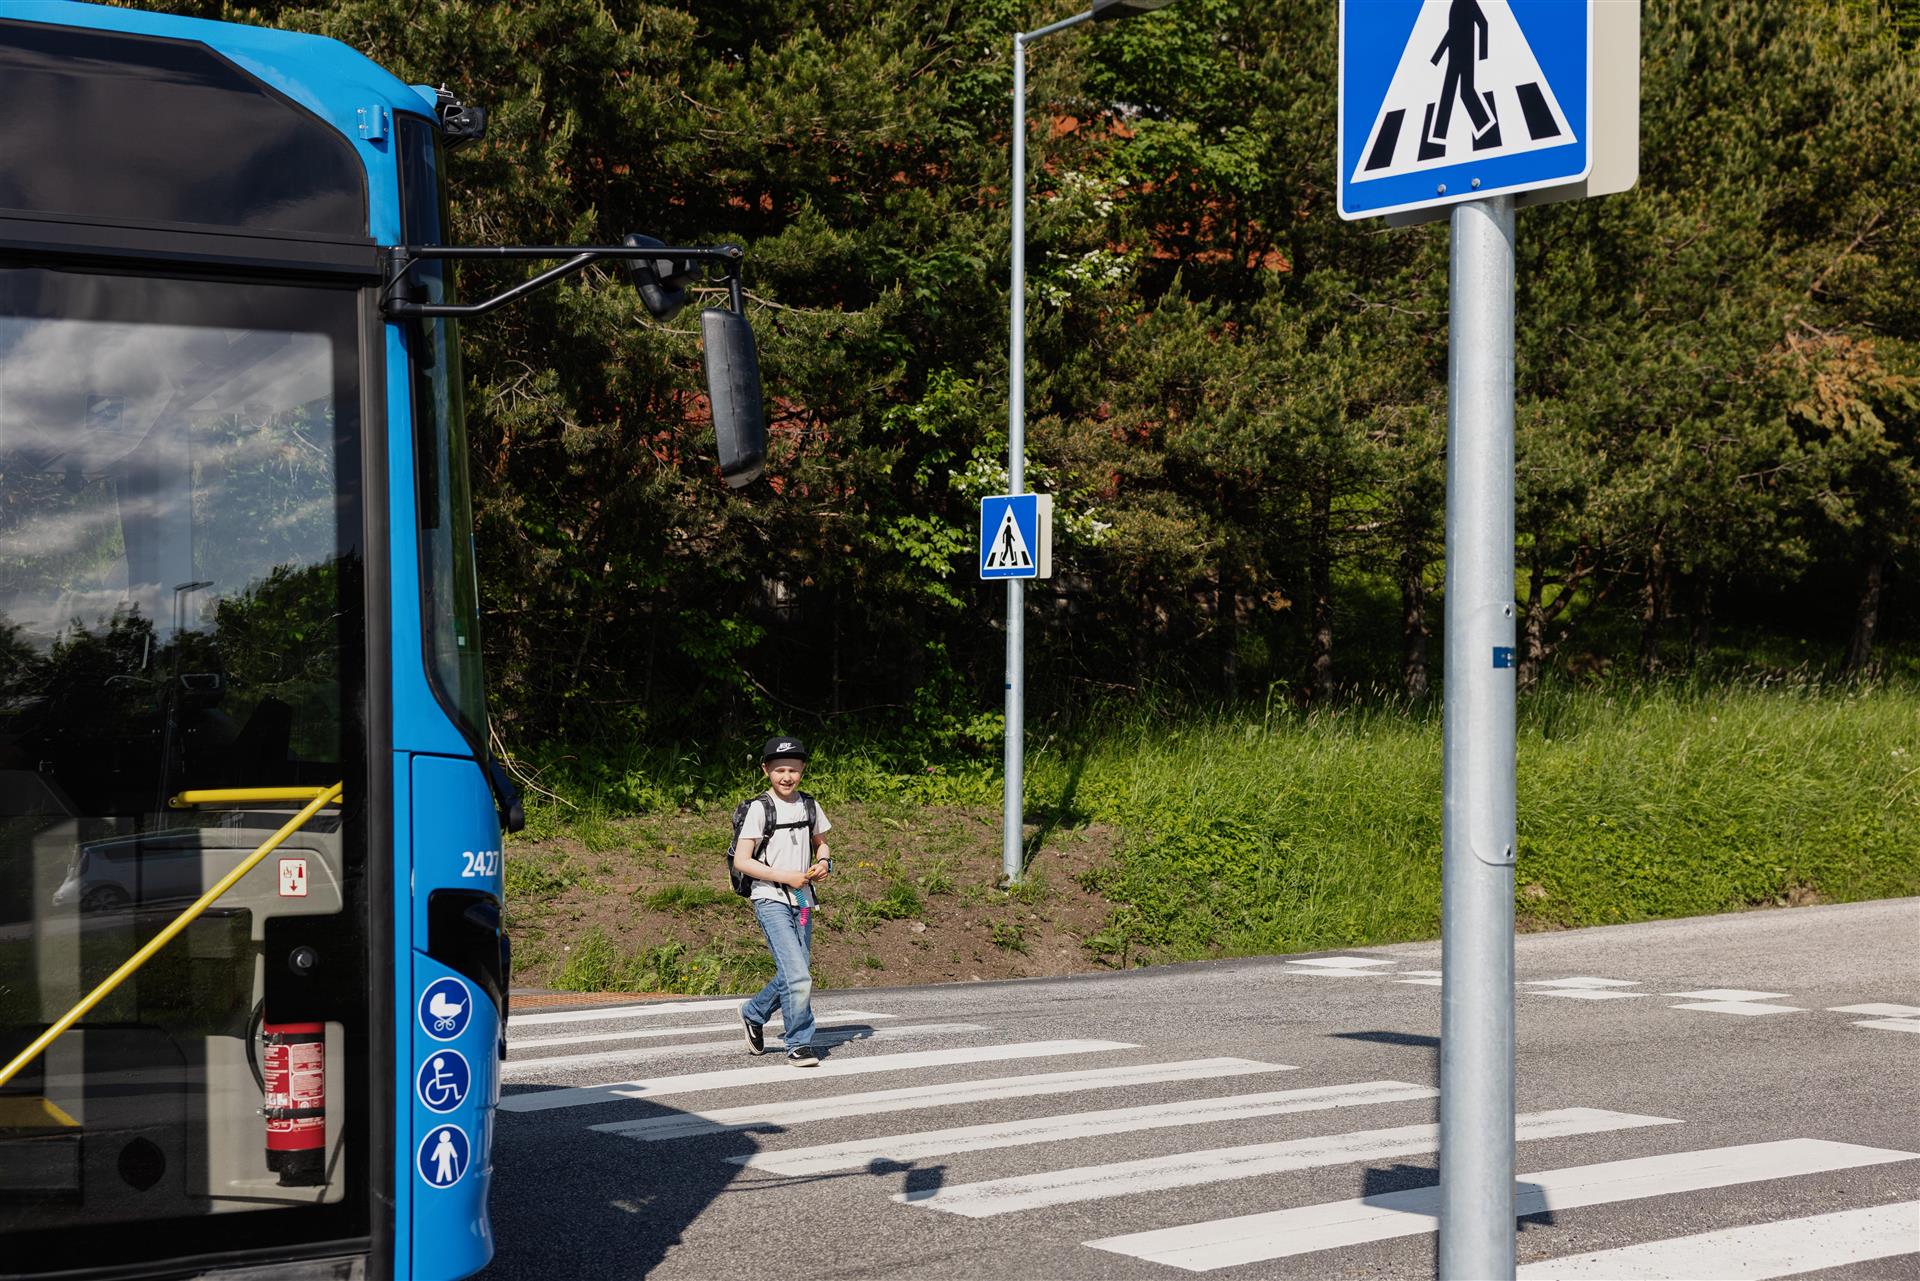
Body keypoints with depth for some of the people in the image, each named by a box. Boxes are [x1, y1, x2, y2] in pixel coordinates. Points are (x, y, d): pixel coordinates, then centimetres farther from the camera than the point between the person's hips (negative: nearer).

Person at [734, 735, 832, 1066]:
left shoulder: (809, 806, 9)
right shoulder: (759, 809, -8)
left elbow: (820, 843, 24)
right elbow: (741, 861, -10)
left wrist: (824, 862, 1)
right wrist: (784, 876, -17)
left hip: (802, 901, 6)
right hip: (771, 901, -6)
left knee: (791, 977, 12)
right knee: (798, 977, -16)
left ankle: (753, 1014, 38)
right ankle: (800, 1045, -3)